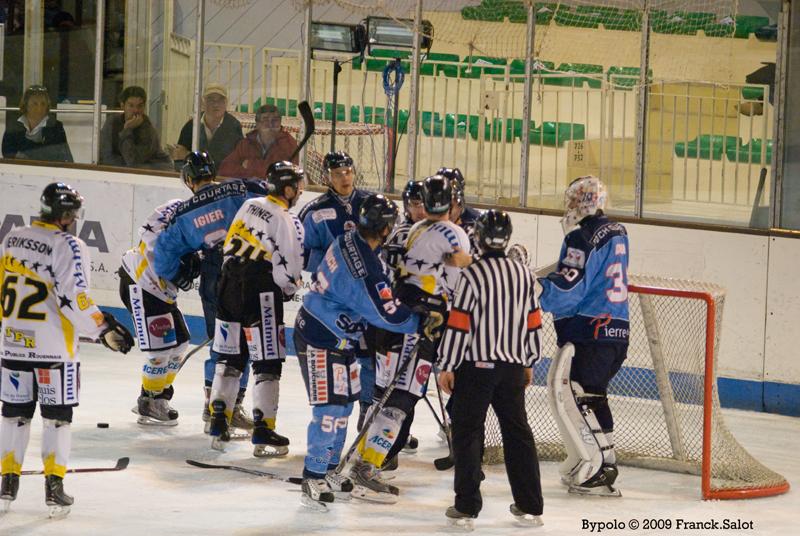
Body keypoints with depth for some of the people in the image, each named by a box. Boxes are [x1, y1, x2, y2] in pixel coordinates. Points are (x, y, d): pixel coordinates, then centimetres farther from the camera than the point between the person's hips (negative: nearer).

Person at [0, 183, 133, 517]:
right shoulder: (68, 247, -13)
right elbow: (73, 298, -19)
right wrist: (104, 329, -12)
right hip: (53, 348, -5)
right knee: (57, 416, 3)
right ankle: (54, 487, 2)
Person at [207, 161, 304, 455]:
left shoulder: (249, 205, 9)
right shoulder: (289, 222, -12)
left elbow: (229, 245, 17)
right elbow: (289, 272, -12)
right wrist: (289, 289, 9)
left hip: (230, 288, 7)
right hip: (261, 296, -7)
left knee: (230, 358, 14)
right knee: (268, 364, 0)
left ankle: (218, 424, 15)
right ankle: (263, 432, -3)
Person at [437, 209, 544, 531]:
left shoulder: (472, 276, -13)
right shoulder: (524, 275, 4)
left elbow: (458, 326, -14)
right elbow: (533, 324, 11)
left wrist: (446, 367, -6)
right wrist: (528, 362, 22)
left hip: (476, 366, -5)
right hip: (513, 367, 5)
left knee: (467, 432, 2)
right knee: (518, 432, 12)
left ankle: (466, 508, -1)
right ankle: (529, 507, 14)